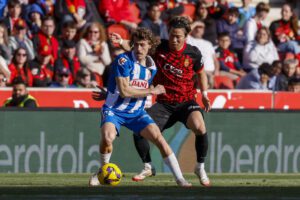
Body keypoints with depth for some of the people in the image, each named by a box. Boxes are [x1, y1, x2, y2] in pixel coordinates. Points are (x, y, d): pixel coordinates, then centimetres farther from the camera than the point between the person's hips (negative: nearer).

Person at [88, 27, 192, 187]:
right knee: (108, 137, -31)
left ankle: (180, 178, -4)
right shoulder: (124, 61, -16)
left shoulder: (151, 67, 6)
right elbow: (124, 91, -22)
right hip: (114, 110, -5)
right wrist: (151, 91, -15)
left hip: (137, 112, 5)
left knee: (158, 138, -11)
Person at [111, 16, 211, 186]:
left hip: (186, 101, -2)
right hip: (164, 103, 2)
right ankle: (148, 167, 17)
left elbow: (201, 73, 12)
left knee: (199, 127, -32)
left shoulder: (193, 53, -6)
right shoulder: (160, 47, -5)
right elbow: (136, 48, -2)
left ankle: (200, 168, -9)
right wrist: (121, 42, -22)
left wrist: (204, 94, 5)